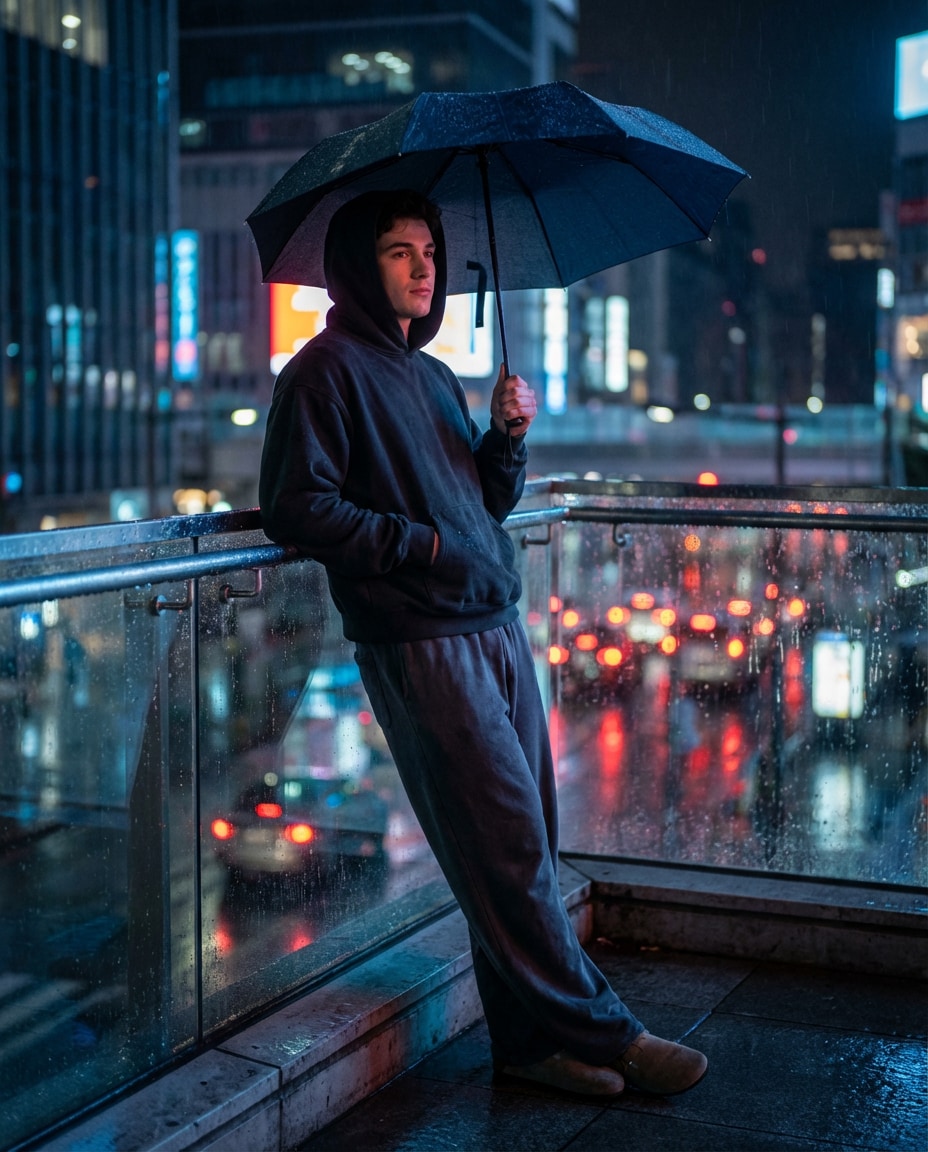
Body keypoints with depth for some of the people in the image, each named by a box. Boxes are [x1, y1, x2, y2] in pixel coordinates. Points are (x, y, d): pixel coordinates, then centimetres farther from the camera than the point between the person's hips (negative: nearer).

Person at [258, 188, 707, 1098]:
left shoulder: (434, 376, 22)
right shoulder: (326, 371, -2)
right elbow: (294, 507, -11)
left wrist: (507, 436, 4)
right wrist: (419, 545, -13)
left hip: (496, 625, 8)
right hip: (418, 641, -8)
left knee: (522, 842, 6)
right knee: (508, 842, -6)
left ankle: (531, 1038, 15)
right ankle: (597, 1031, 3)